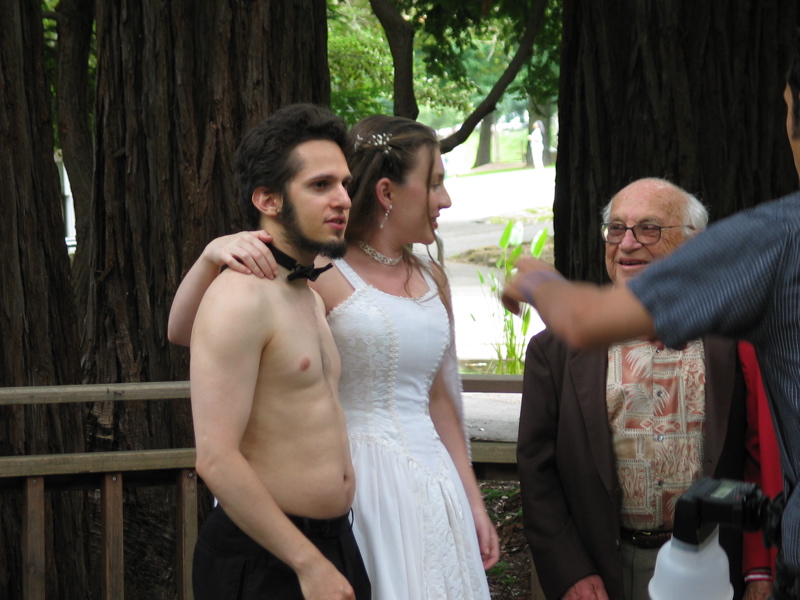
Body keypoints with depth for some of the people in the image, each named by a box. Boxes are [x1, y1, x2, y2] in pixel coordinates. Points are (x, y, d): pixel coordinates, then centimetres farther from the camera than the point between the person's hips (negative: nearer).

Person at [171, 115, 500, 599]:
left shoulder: (431, 277, 12)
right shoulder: (324, 276, -9)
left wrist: (474, 504, 17)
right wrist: (212, 256, -34)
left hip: (432, 482, 7)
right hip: (361, 476, -6)